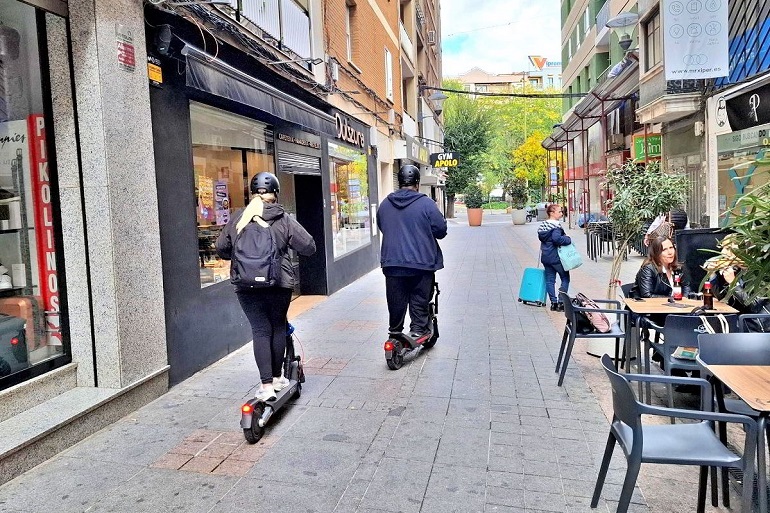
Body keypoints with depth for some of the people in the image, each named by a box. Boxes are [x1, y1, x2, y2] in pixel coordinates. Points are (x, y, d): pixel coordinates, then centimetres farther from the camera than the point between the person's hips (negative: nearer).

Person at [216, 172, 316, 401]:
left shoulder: (237, 218, 1)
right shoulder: (284, 219, -6)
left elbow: (221, 248, 9)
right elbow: (308, 247, -6)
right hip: (280, 283, -1)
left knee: (260, 330, 6)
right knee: (278, 327, 15)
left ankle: (266, 384, 1)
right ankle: (277, 377, 26)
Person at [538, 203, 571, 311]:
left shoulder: (542, 224, 9)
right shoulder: (556, 225, -17)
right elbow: (556, 238, -30)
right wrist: (568, 239, -15)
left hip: (545, 257, 8)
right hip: (556, 257, -8)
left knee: (550, 280, 9)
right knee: (565, 278, 5)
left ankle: (553, 303, 11)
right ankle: (561, 302, 2)